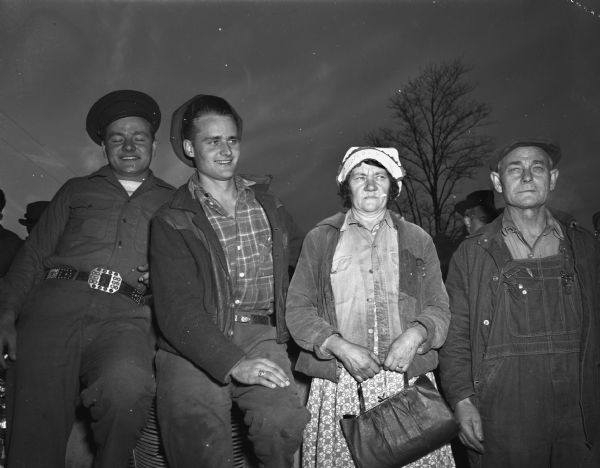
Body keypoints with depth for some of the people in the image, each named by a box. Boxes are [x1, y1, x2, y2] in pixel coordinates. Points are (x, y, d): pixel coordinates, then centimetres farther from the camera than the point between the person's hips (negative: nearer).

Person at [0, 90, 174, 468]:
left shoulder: (173, 202, 22)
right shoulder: (76, 191, 24)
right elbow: (34, 255, 16)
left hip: (125, 315, -1)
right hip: (56, 304, 2)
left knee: (128, 386, -31)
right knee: (37, 422, -14)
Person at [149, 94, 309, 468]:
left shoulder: (267, 203, 17)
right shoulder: (172, 221, 3)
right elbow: (177, 310, -8)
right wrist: (233, 363, -20)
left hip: (262, 336, 3)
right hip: (195, 347, -2)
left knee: (284, 421, -26)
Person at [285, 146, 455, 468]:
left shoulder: (417, 240, 12)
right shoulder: (320, 239, 8)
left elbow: (439, 308, 11)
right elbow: (297, 309, 4)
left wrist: (415, 334, -10)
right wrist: (340, 347, -10)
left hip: (407, 380, 1)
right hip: (338, 386, -1)